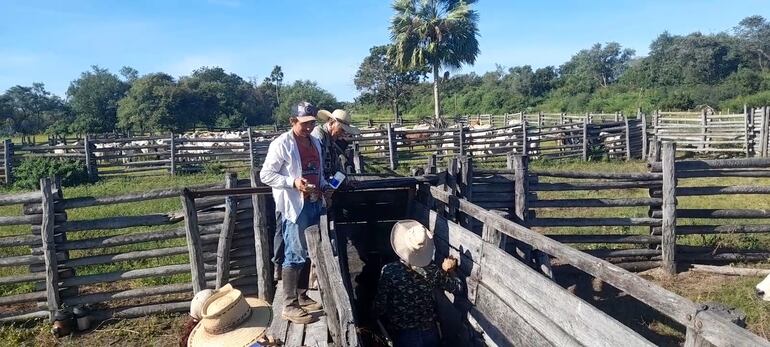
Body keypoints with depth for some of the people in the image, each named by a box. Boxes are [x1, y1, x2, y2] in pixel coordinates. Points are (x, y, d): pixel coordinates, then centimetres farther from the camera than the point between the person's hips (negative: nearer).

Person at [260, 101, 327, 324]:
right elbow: (265, 175, -12)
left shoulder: (315, 143, 14)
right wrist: (293, 182, -23)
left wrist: (324, 186, 5)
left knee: (308, 253, 14)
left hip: (315, 204, 8)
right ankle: (289, 306, 4)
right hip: (295, 206, -8)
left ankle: (302, 297, 27)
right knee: (295, 255, -5)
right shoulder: (281, 144, -9)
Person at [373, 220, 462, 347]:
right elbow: (457, 287, 1)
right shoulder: (433, 271, -15)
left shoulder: (389, 271, -23)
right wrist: (448, 271, 17)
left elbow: (380, 307, -14)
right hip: (429, 330, 2)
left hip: (403, 333, -2)